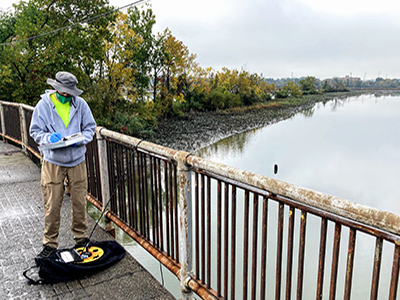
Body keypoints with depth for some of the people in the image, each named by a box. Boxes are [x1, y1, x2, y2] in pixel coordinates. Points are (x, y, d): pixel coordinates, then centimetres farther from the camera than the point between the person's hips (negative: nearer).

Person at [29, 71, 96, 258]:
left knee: (79, 202, 9)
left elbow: (90, 127, 6)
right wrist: (49, 138, -21)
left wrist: (80, 139, -14)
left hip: (77, 160, 1)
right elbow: (35, 131, 0)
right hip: (53, 162, -1)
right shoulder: (43, 105, -4)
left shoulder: (80, 104, -1)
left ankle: (81, 237, 28)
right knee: (51, 205, 2)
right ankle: (50, 244, 19)